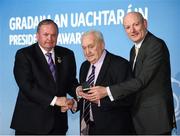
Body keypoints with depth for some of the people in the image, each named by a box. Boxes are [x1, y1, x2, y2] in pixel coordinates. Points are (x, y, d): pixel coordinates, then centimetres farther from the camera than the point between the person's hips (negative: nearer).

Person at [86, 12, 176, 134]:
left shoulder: (157, 45, -15)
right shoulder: (134, 50, 14)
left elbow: (142, 80, -22)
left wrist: (107, 91, -22)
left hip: (155, 116, -8)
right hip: (139, 116, 8)